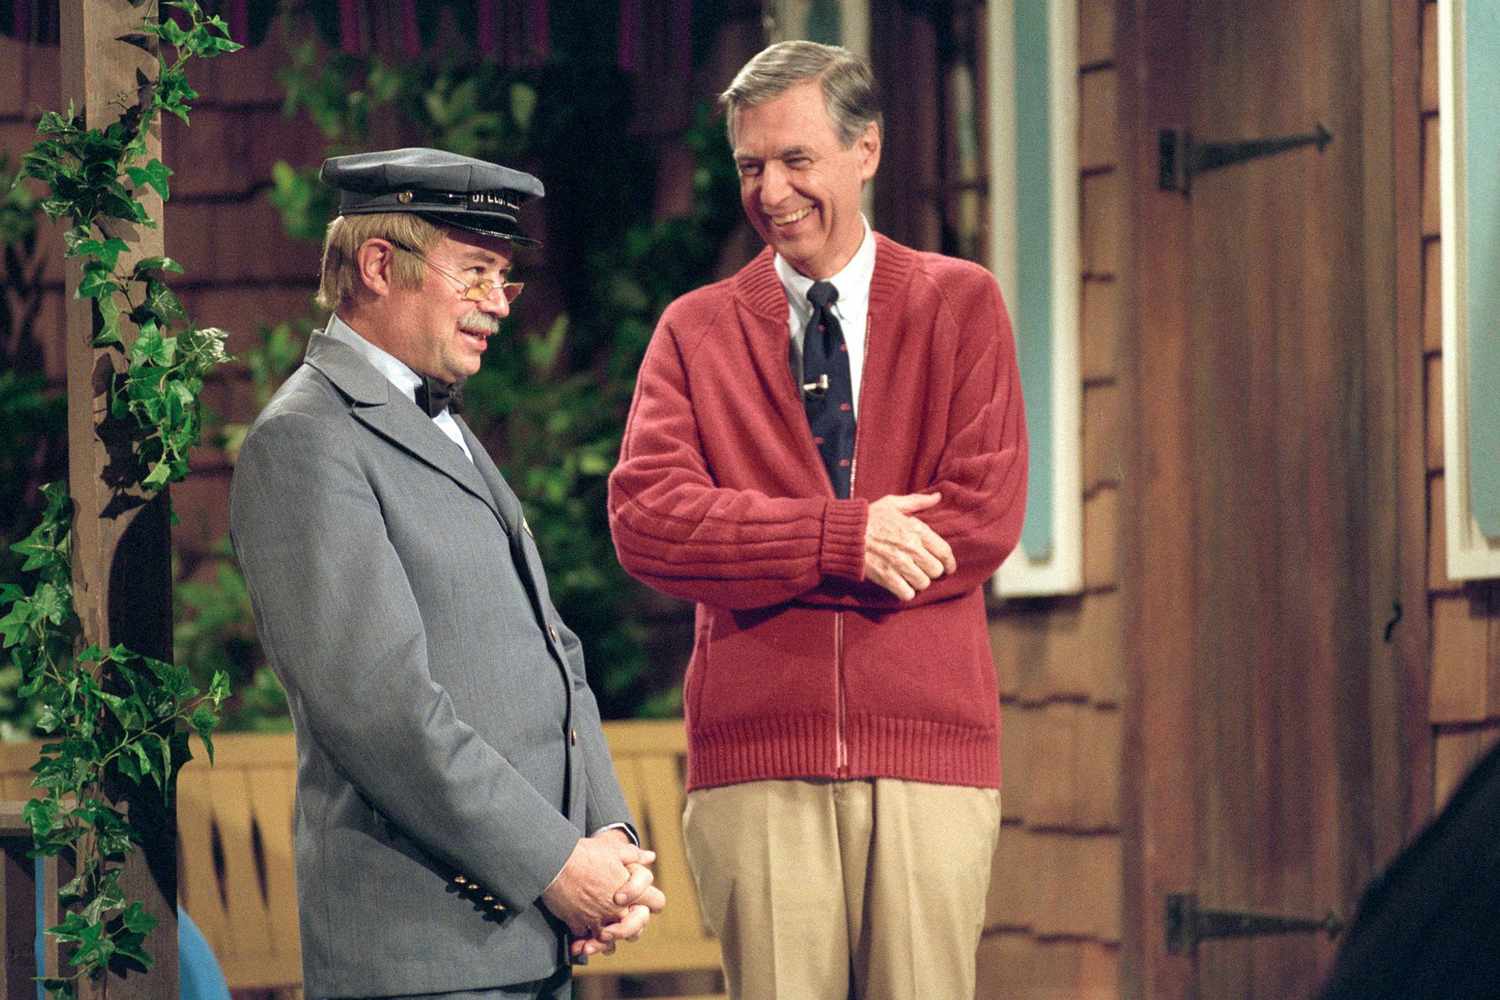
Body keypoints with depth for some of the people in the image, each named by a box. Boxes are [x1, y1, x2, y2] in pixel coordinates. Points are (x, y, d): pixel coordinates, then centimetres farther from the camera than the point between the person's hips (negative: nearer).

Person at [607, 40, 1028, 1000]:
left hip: (926, 749, 0)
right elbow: (645, 521, -4)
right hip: (758, 760, 1)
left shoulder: (960, 303, 9)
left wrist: (763, 561, -5)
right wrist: (840, 540, -15)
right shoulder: (696, 330, 11)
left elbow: (986, 519, -2)